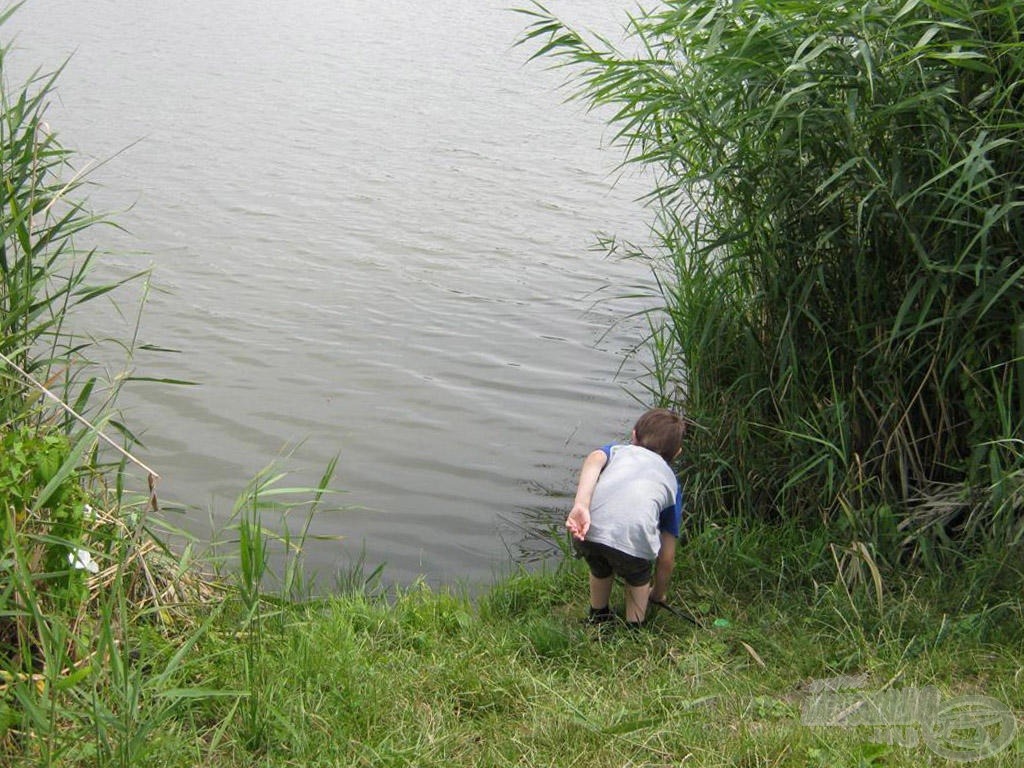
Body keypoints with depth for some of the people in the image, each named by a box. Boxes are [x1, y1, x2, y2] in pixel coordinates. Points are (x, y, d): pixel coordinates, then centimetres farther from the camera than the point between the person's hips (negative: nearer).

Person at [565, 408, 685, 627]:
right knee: (637, 577, 35)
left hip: (588, 530, 2)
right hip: (634, 540, -2)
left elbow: (595, 459, 4)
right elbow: (666, 556, 31)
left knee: (600, 571, 36)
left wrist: (581, 506, -10)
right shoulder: (671, 481, 32)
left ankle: (597, 618, 56)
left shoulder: (618, 450, 33)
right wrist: (659, 593, 48)